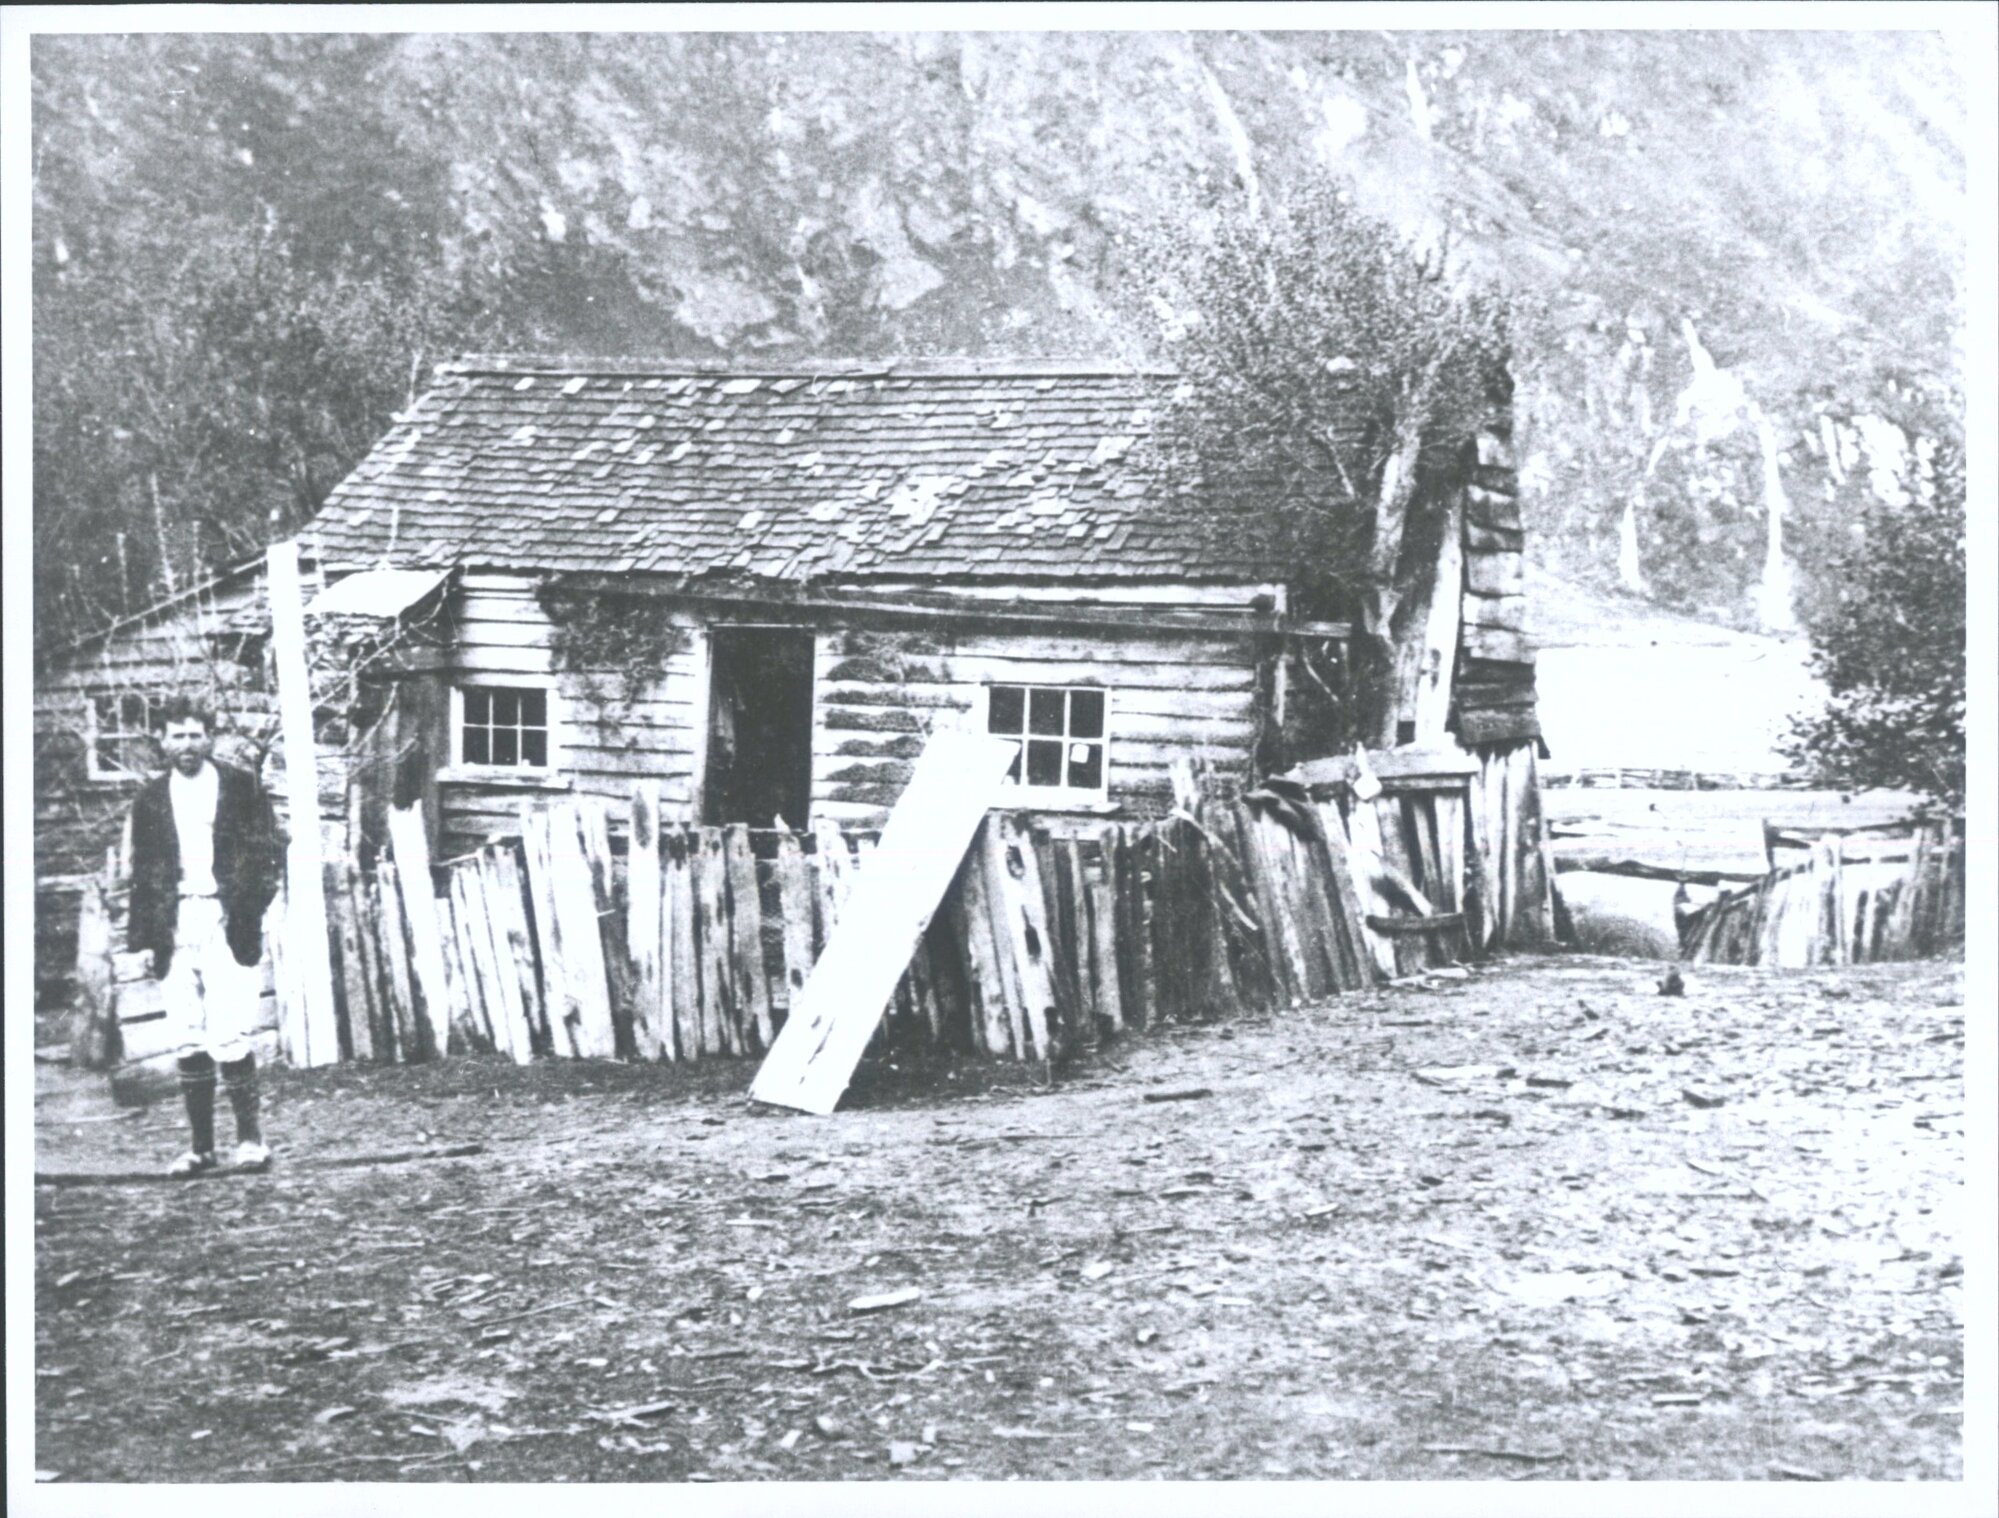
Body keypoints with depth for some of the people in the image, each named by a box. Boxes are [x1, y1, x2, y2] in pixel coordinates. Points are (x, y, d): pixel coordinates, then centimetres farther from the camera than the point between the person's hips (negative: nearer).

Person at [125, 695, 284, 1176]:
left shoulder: (241, 788, 5)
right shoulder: (150, 799, 12)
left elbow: (267, 856, 4)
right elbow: (142, 873, 13)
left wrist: (249, 911, -8)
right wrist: (142, 938, 7)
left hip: (227, 925, -3)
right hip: (175, 929, 3)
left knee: (229, 1038, -10)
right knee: (188, 1043, 3)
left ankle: (250, 1137, 2)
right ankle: (201, 1145, 9)